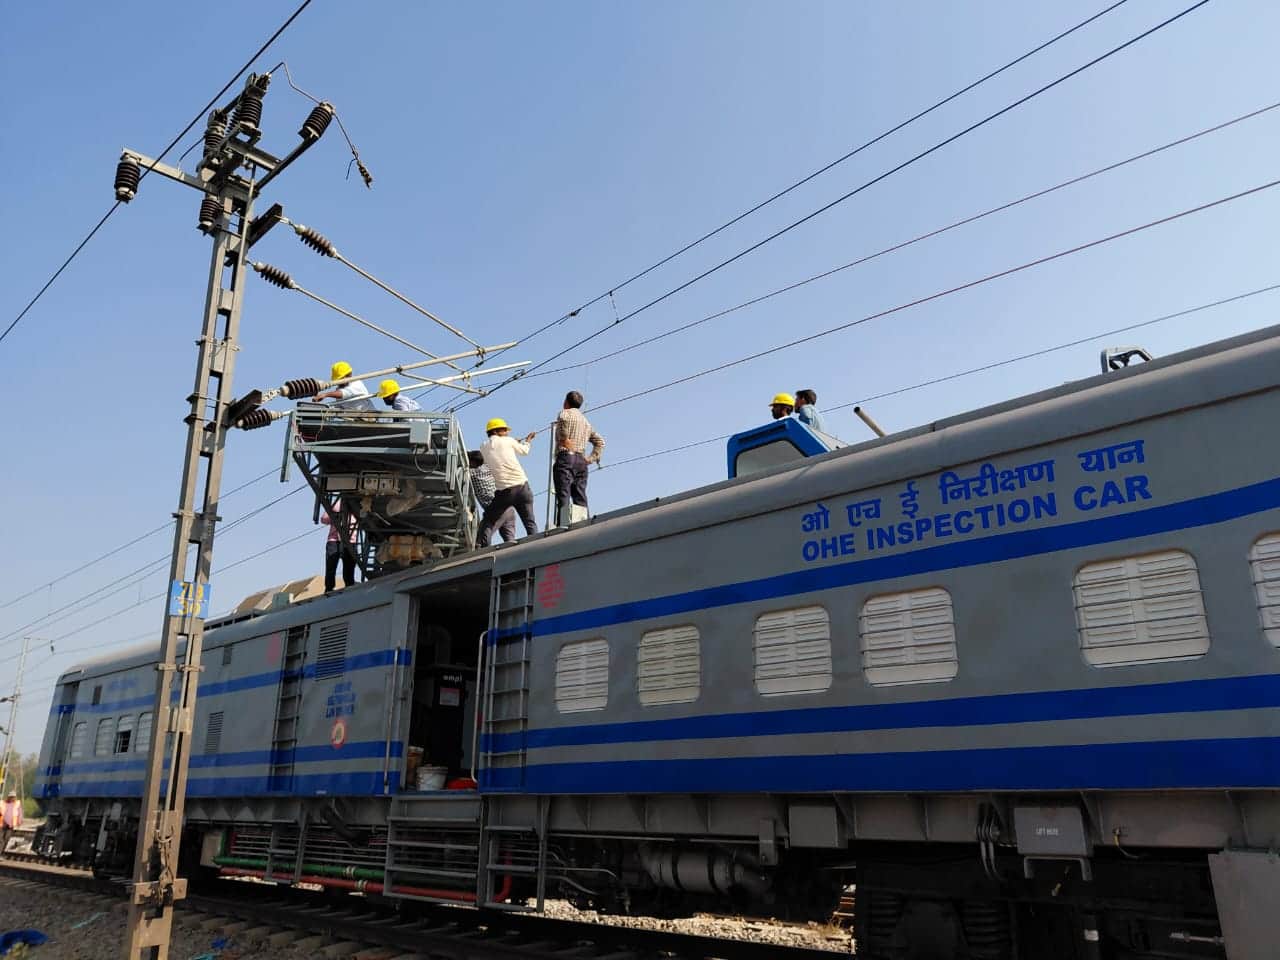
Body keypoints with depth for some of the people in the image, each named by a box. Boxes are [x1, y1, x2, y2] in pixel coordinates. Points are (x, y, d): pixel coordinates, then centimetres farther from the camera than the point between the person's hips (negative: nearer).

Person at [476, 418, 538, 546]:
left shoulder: (484, 447, 8)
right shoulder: (508, 441, 3)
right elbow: (524, 451, 18)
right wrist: (527, 441, 42)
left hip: (504, 491, 1)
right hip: (522, 486, -1)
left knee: (488, 521, 11)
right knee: (530, 522, 8)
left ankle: (480, 548, -1)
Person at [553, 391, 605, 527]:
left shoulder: (565, 413, 6)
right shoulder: (586, 421, 28)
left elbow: (563, 419, -21)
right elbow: (600, 441, 25)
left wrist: (565, 440, -13)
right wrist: (591, 458, 17)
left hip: (565, 458, -7)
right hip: (581, 461, 7)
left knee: (563, 497, -14)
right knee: (580, 499, 3)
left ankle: (563, 527, -25)